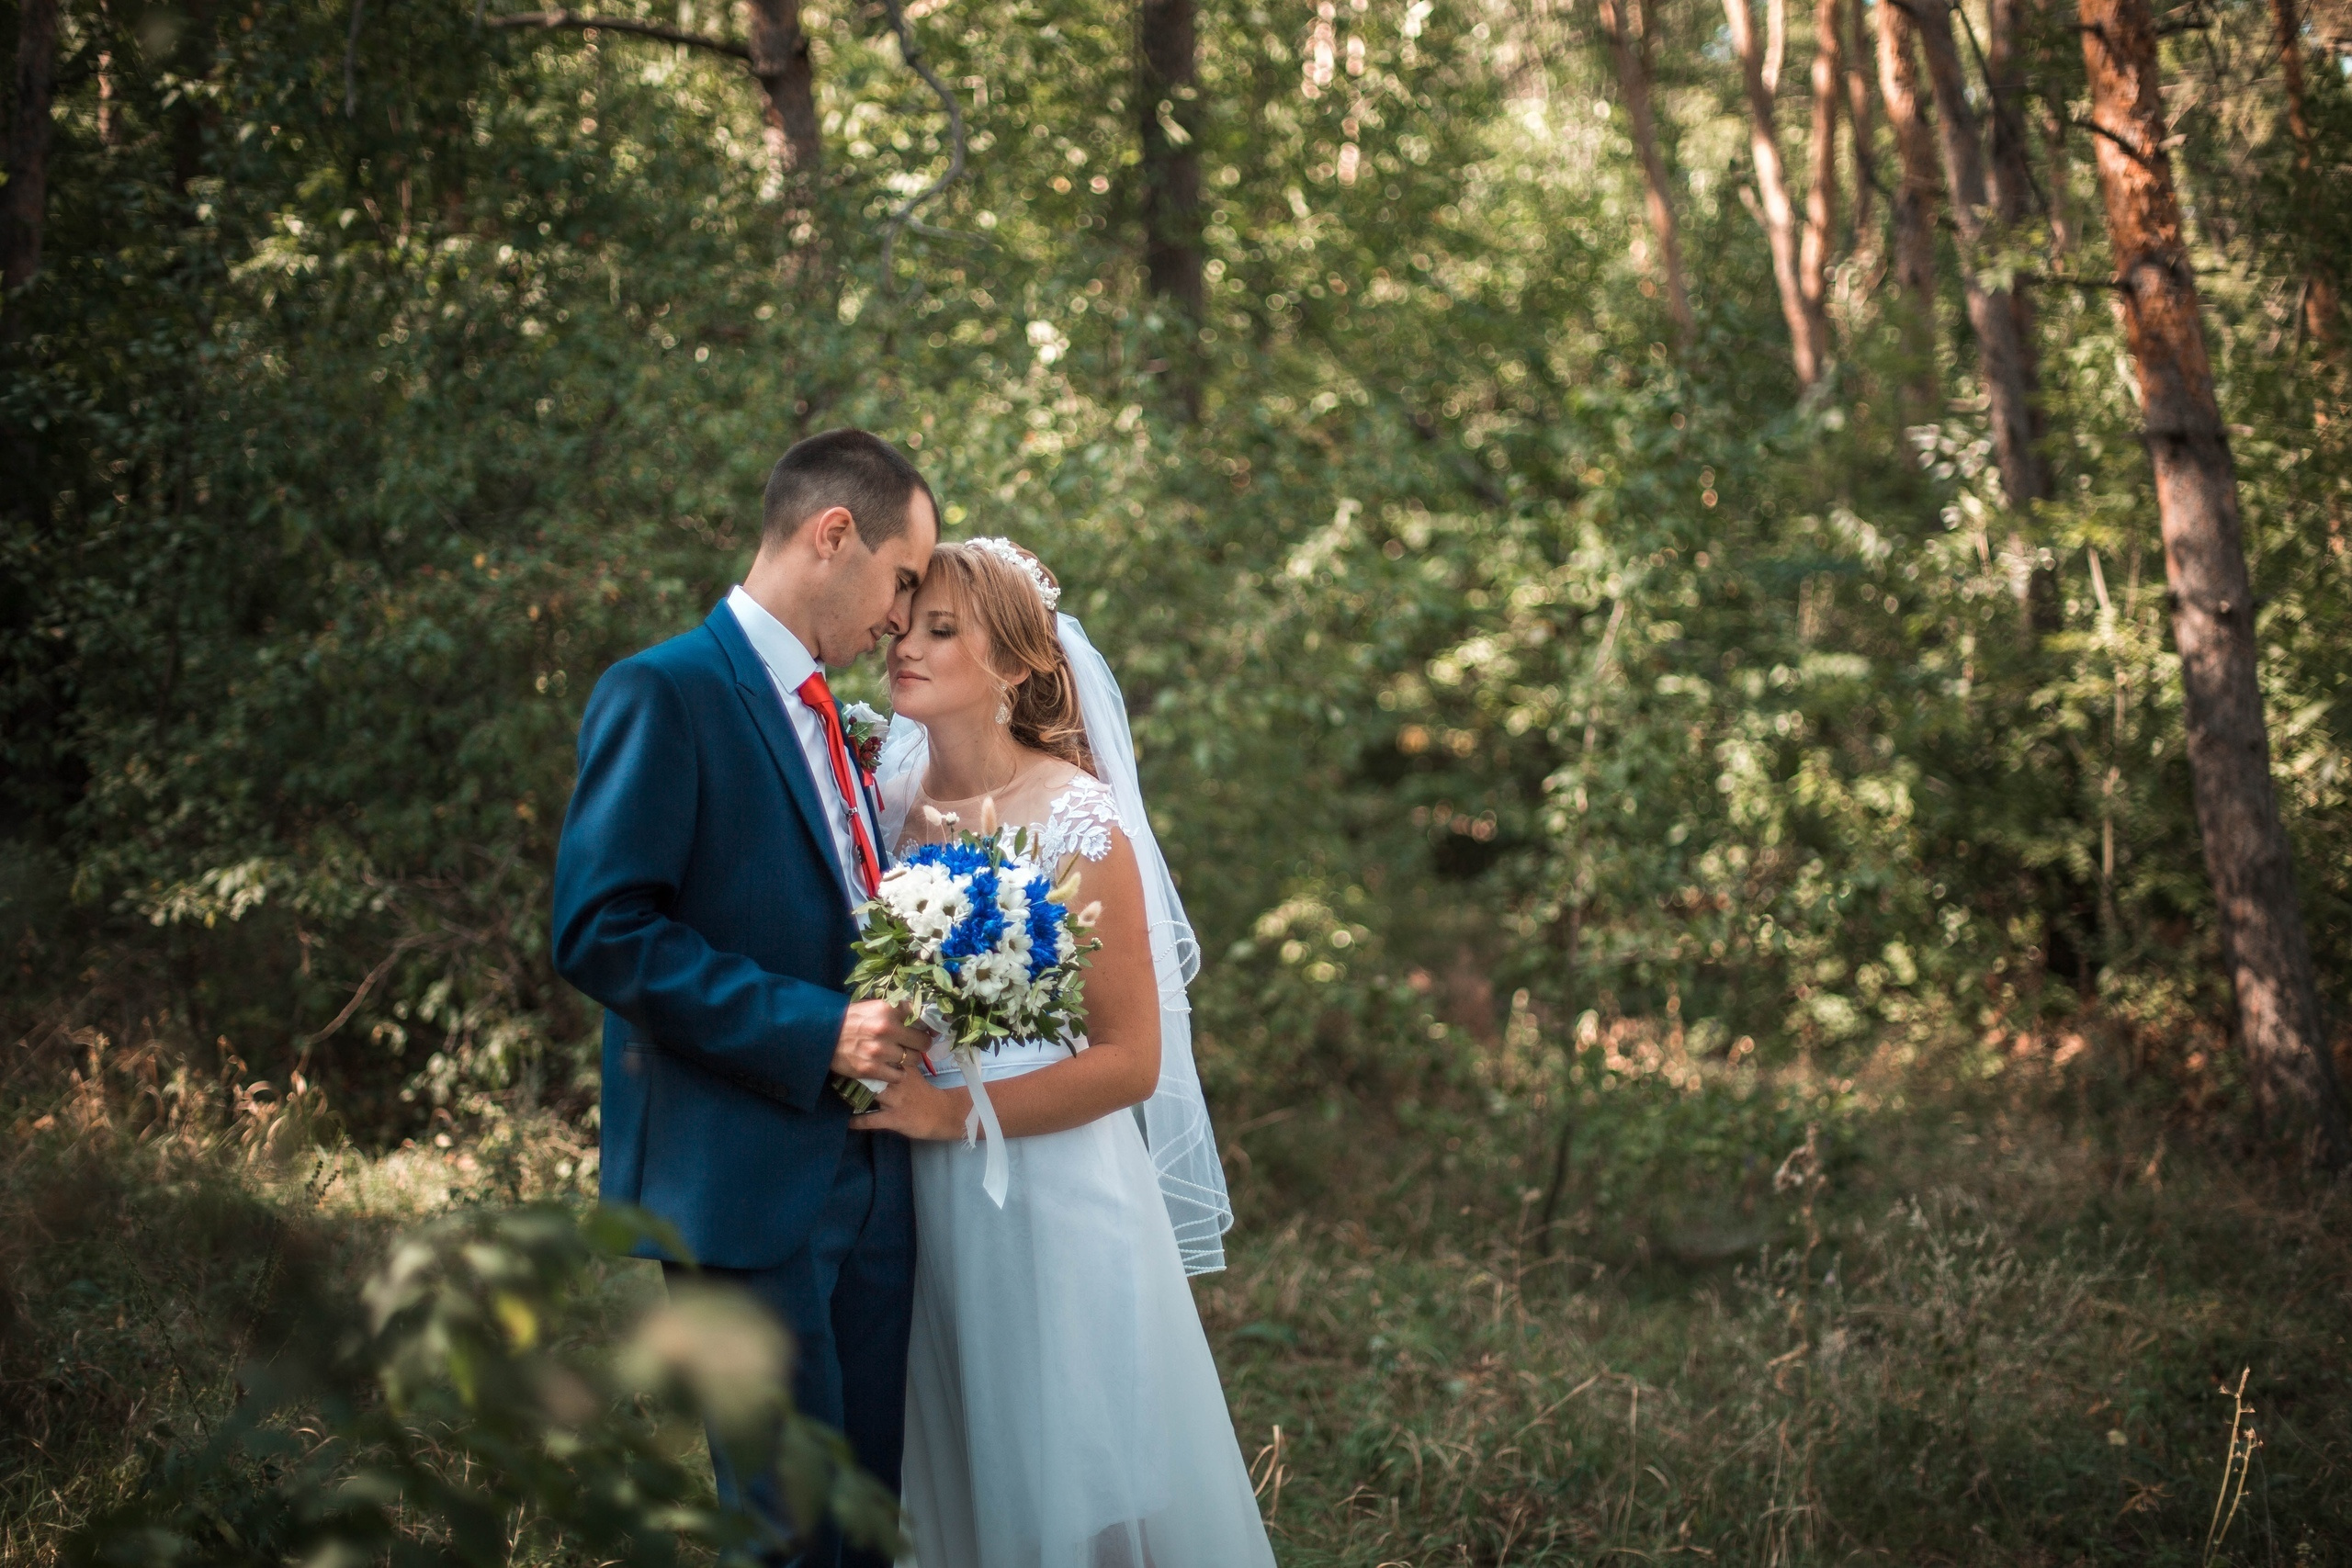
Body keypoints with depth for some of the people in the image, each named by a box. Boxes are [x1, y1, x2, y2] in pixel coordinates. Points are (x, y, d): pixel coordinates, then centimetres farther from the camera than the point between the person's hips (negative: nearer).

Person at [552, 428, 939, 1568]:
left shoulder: (823, 717, 18)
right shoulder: (666, 693, -9)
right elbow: (600, 932, -17)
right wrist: (812, 1029, -20)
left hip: (868, 1173, 8)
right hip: (746, 1183, -8)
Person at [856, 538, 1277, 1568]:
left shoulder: (1076, 826, -12)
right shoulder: (890, 805, 3)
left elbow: (1131, 1058, -13)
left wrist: (947, 1110, -17)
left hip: (1054, 1201, -5)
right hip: (926, 1210, 5)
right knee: (955, 1483, 14)